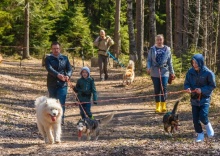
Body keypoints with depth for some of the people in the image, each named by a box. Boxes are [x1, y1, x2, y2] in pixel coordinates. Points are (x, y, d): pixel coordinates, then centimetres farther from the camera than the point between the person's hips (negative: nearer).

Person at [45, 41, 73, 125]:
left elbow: (69, 69, 4)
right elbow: (49, 69, -15)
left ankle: (61, 119, -8)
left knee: (61, 102, -10)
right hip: (52, 84, 0)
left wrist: (68, 75, -20)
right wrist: (58, 75, -32)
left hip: (62, 84, 0)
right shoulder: (48, 58, 3)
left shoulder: (65, 58, 11)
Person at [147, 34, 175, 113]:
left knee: (164, 88, -7)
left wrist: (172, 72, 11)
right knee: (157, 89, 5)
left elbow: (169, 62, 10)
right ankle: (158, 106, 13)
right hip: (155, 72, 0)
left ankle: (163, 106, 1)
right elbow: (149, 60, 4)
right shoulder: (152, 49, 4)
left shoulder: (167, 49, 6)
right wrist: (148, 67, -14)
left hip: (164, 72, 0)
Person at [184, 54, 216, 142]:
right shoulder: (190, 72, -5)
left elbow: (213, 86, -7)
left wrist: (202, 90, -20)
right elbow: (186, 83, 4)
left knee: (203, 116, -17)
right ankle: (200, 134, 20)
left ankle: (208, 125, 17)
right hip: (194, 98, 3)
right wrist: (188, 88, -19)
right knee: (195, 119, 2)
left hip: (205, 98, -3)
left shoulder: (208, 73, -15)